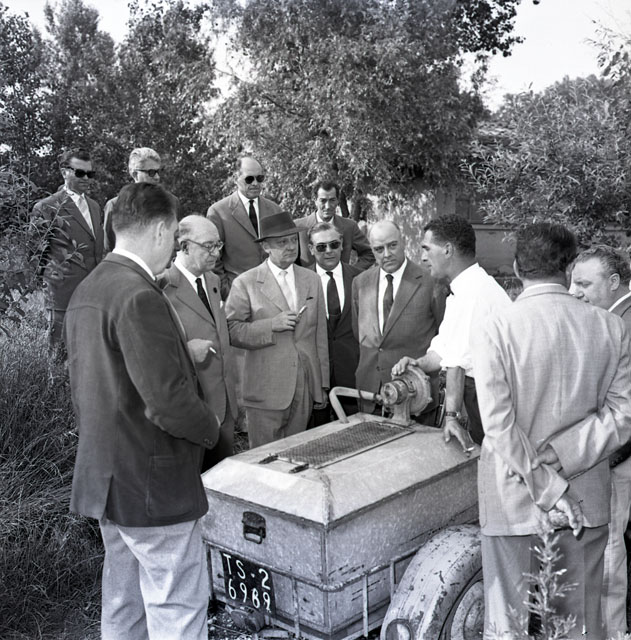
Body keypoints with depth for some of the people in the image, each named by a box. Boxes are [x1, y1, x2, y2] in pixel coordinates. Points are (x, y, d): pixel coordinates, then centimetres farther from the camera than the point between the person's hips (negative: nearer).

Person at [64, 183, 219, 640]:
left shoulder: (85, 291, 8)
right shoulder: (140, 296, -22)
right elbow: (168, 401, -25)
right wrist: (211, 428, -7)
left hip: (103, 477, 10)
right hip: (152, 483, -9)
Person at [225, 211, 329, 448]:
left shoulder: (311, 280, 11)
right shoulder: (245, 283, -3)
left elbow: (320, 334, 12)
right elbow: (230, 331, -7)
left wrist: (323, 385, 11)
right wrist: (271, 325, -17)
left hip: (305, 388, 4)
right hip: (266, 390, -3)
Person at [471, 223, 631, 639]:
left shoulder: (496, 331, -12)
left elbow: (500, 425, -16)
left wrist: (547, 489, -10)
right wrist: (562, 457, -9)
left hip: (515, 497, -3)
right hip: (587, 497, 3)